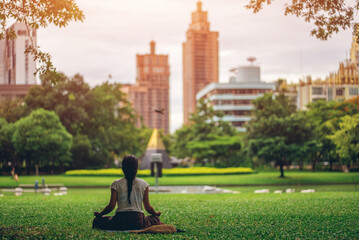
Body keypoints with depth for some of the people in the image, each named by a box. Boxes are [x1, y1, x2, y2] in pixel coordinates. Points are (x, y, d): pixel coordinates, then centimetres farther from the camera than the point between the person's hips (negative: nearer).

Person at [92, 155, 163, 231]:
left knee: (97, 221, 20)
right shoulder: (143, 184, 3)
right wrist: (156, 213, 24)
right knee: (155, 218, 29)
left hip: (120, 221, -1)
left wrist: (100, 214, 12)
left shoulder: (116, 184, 0)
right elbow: (147, 207, 4)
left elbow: (111, 206, -5)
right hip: (138, 220, 1)